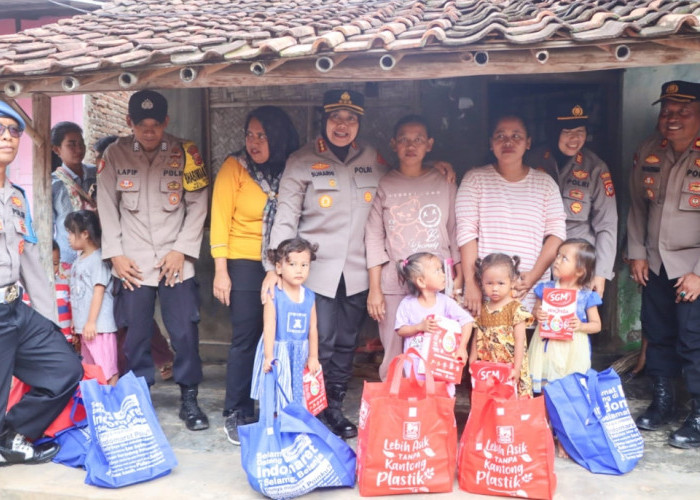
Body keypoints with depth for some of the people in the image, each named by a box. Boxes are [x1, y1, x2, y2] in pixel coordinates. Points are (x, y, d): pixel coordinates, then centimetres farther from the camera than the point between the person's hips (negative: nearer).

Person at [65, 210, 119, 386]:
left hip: (98, 327, -9)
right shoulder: (78, 261, 14)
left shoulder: (97, 259, -11)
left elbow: (99, 291, -16)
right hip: (84, 326, 9)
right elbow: (76, 294, 17)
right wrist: (76, 322, 18)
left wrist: (91, 322, -18)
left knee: (107, 370, -5)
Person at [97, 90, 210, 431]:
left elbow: (198, 205, -2)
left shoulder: (184, 153, 0)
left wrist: (181, 250, -8)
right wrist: (115, 254, -3)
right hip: (133, 261, 1)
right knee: (136, 334, 5)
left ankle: (189, 400, 14)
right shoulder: (115, 155, 2)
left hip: (175, 260, -1)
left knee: (184, 331, -2)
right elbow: (107, 207, 3)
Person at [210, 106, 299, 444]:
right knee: (246, 338, -1)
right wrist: (220, 272, -8)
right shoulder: (235, 168, -4)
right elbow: (220, 219, -5)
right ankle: (237, 414, 13)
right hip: (245, 263, -2)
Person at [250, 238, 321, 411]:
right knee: (276, 398, -1)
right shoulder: (274, 295, -9)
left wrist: (313, 357, 7)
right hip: (278, 352, -4)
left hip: (301, 355, 4)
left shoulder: (309, 297, 4)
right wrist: (268, 356, -15)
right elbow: (269, 327, -11)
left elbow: (312, 328, 7)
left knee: (299, 394, 8)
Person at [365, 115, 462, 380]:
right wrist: (374, 289, 0)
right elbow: (374, 239, 4)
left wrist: (459, 278, 1)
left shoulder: (444, 184, 8)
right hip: (394, 283, 0)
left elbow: (456, 234, 8)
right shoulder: (384, 186, 6)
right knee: (394, 358, 0)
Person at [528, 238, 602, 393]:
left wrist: (581, 326, -18)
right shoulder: (546, 288, 1)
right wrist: (537, 314, -12)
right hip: (547, 346, 2)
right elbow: (535, 311, 11)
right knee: (544, 389, 5)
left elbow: (596, 325, 2)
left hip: (572, 350, -2)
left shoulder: (586, 296, -5)